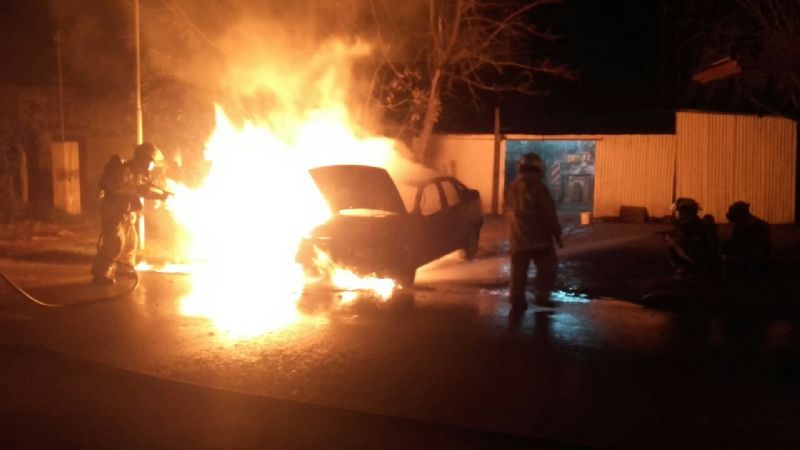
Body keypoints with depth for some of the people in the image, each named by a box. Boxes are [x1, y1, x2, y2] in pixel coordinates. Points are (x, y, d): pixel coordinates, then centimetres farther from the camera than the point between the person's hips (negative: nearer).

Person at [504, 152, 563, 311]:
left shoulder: (512, 188, 7)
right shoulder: (538, 187, -13)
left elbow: (508, 212, 17)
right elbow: (549, 214, -13)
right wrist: (557, 234, -4)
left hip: (518, 238, 5)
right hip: (539, 238, -5)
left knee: (518, 271, 8)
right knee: (547, 268, 10)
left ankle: (517, 301, 7)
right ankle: (542, 297, 8)